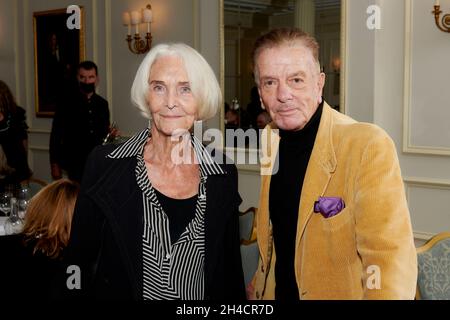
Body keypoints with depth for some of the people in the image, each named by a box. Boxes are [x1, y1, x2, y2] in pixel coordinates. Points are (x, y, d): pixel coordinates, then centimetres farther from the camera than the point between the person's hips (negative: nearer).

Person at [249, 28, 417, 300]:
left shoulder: (369, 146, -23)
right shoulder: (270, 138, -2)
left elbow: (391, 259, -29)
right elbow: (275, 236, 8)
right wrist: (259, 286, 2)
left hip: (343, 292, -5)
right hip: (275, 292, 5)